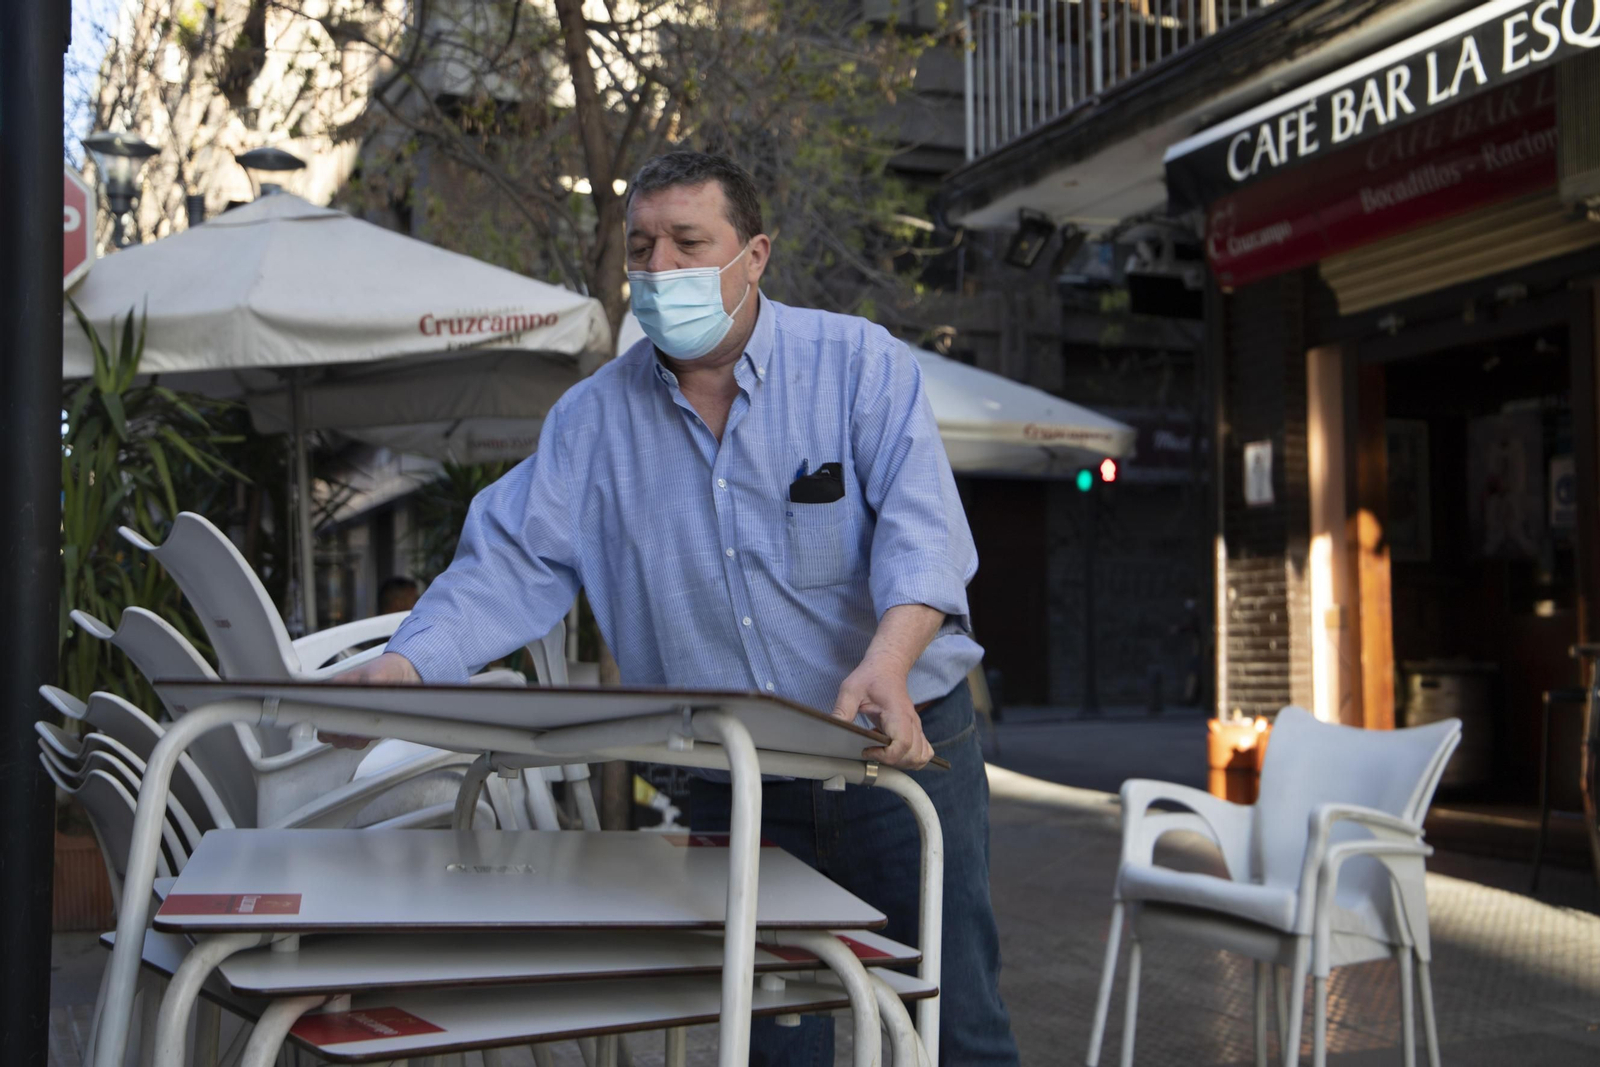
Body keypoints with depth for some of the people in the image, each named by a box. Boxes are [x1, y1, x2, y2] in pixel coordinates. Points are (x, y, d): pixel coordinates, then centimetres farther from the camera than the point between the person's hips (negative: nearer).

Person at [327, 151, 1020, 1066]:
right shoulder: (593, 417, 5)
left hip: (904, 752, -2)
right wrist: (406, 665, -18)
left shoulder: (860, 364, -5)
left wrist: (885, 664, -36)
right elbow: (514, 562, -1)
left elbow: (922, 531, -18)